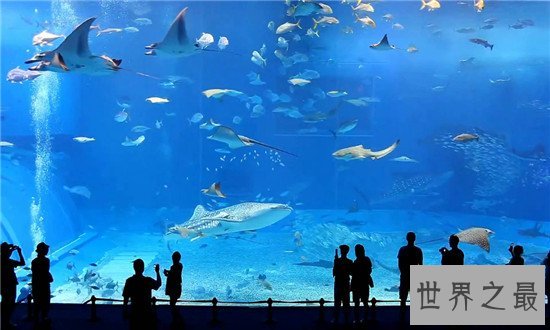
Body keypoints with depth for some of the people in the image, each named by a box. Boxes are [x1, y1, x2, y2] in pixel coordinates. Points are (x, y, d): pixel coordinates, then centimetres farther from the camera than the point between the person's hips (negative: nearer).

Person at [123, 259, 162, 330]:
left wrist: (125, 313, 4)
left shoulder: (129, 281, -10)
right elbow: (159, 284, 9)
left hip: (134, 312, 1)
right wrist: (157, 272, 20)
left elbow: (125, 300, -7)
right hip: (147, 311, -1)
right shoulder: (148, 280, -13)